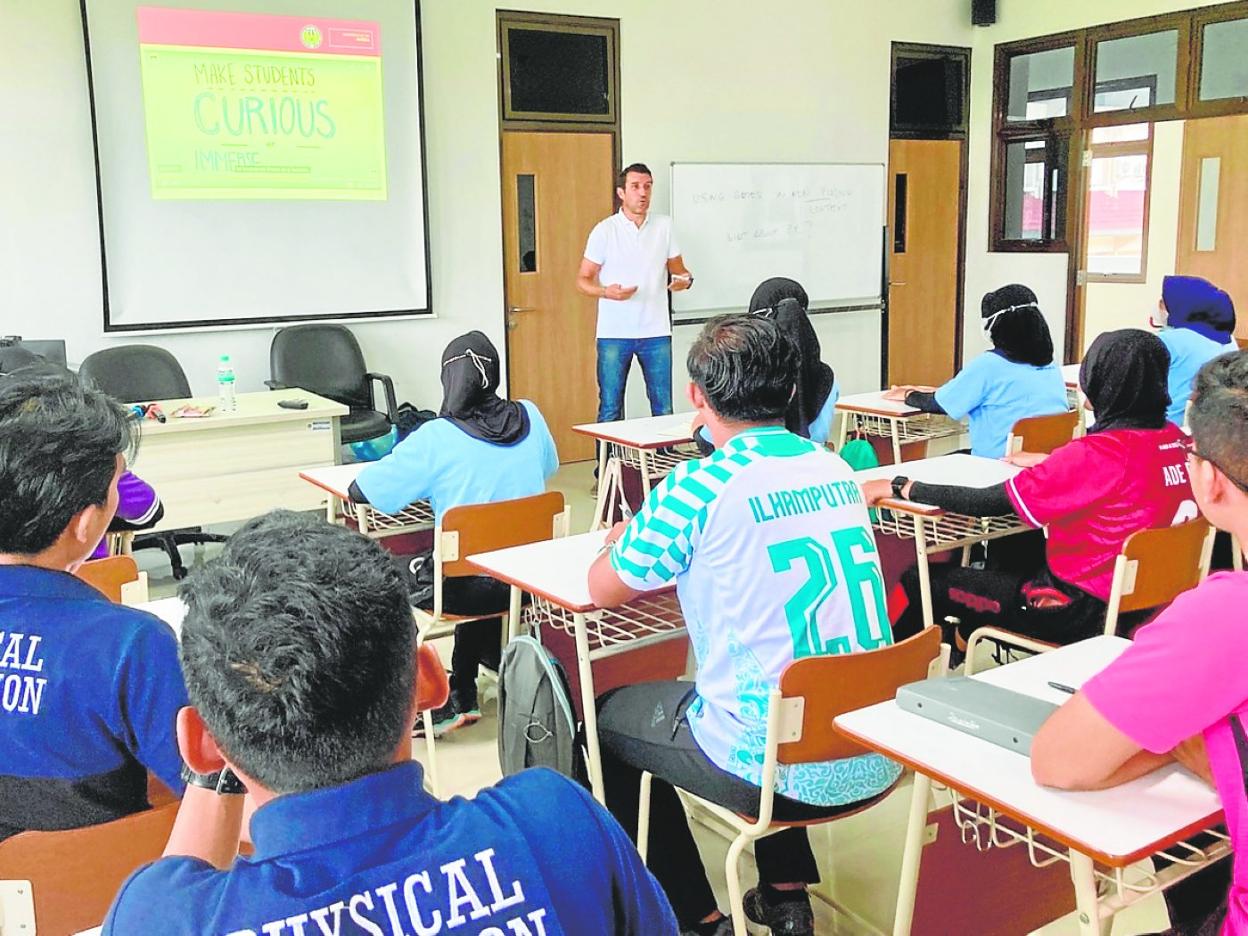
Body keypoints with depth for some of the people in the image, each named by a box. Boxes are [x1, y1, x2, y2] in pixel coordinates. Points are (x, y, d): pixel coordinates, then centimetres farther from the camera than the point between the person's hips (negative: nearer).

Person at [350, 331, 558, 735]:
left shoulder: (434, 439, -17)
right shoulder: (530, 418, -3)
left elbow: (360, 490, -12)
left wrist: (414, 476, 5)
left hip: (467, 587, -5)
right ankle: (463, 696, 42)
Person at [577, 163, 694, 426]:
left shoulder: (664, 226, 7)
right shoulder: (605, 230, -2)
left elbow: (678, 269, 15)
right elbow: (583, 280, 0)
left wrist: (684, 279, -9)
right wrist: (606, 292, -21)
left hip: (656, 332, 3)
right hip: (614, 333, -2)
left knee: (664, 408, 4)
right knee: (610, 409, 1)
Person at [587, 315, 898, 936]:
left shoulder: (699, 487, -16)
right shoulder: (836, 470, 4)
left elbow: (604, 590, -1)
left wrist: (628, 542, 19)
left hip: (782, 770, -6)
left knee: (610, 717, 19)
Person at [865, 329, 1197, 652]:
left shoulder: (1101, 452, -25)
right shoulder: (1174, 439, -1)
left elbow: (989, 504, -24)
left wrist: (898, 487, -15)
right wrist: (1046, 463, 27)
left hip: (1084, 613, -9)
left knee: (920, 581, 1)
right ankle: (959, 639, 40)